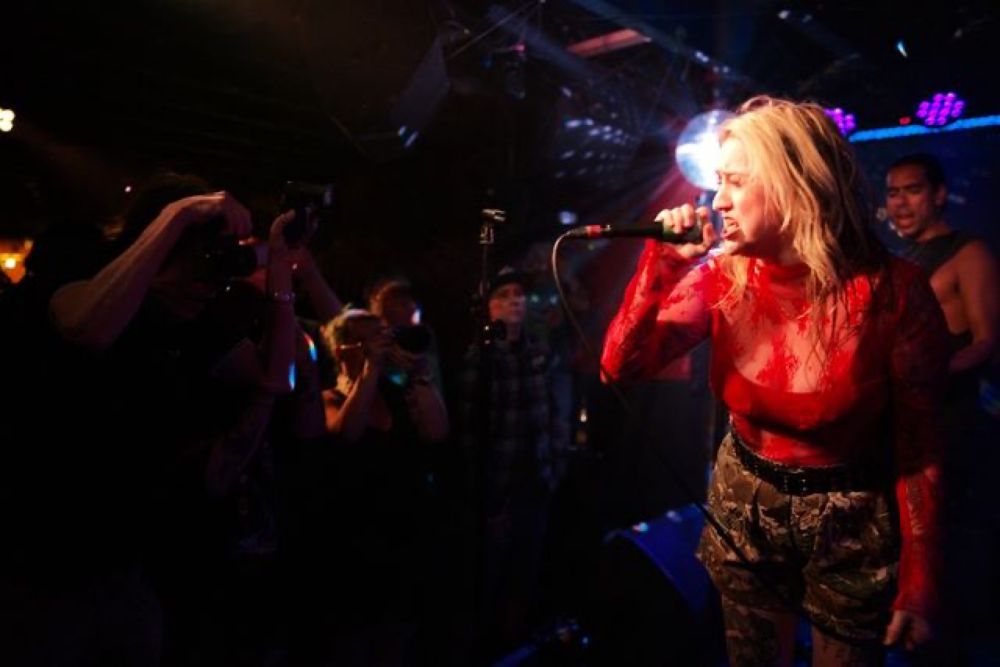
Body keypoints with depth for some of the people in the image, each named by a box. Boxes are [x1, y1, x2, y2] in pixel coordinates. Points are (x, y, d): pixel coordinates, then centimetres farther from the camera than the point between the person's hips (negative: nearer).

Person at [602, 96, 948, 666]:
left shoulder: (891, 292, -20)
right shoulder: (721, 277, -11)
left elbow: (920, 447, -14)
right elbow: (623, 366, -12)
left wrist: (920, 586, -11)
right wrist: (661, 266, -24)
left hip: (850, 521, -3)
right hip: (744, 509, 3)